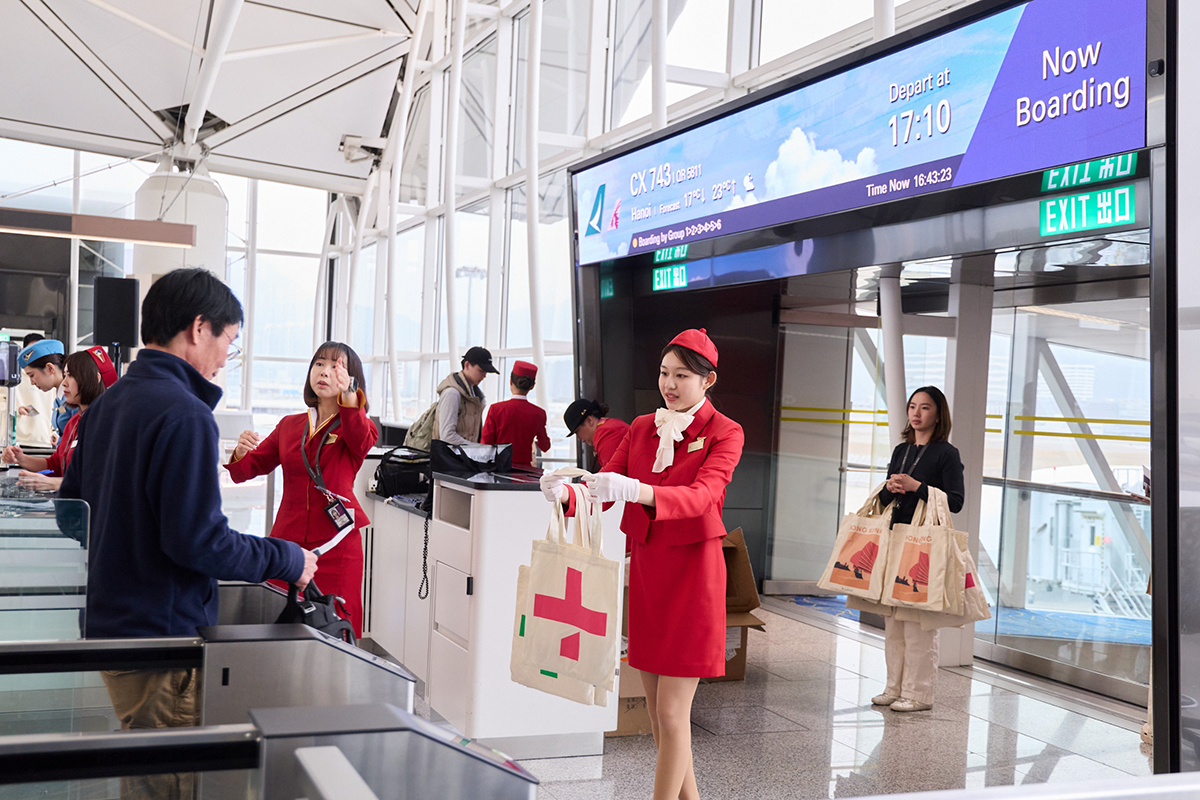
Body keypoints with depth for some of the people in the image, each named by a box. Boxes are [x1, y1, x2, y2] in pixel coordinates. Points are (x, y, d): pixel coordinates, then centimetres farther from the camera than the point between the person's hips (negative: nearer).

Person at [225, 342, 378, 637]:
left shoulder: (356, 425, 5)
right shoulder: (289, 425, 16)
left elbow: (363, 440, -21)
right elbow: (245, 471, 12)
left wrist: (348, 397, -36)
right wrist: (240, 453, -11)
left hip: (335, 545, -3)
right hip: (287, 541, 3)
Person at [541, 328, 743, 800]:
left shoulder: (724, 434, -6)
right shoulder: (642, 428, 12)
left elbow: (701, 496, -24)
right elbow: (605, 487, 2)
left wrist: (635, 491, -41)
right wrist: (566, 493, -21)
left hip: (691, 571, -6)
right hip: (645, 566, 6)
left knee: (671, 712, -7)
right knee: (656, 708, 13)